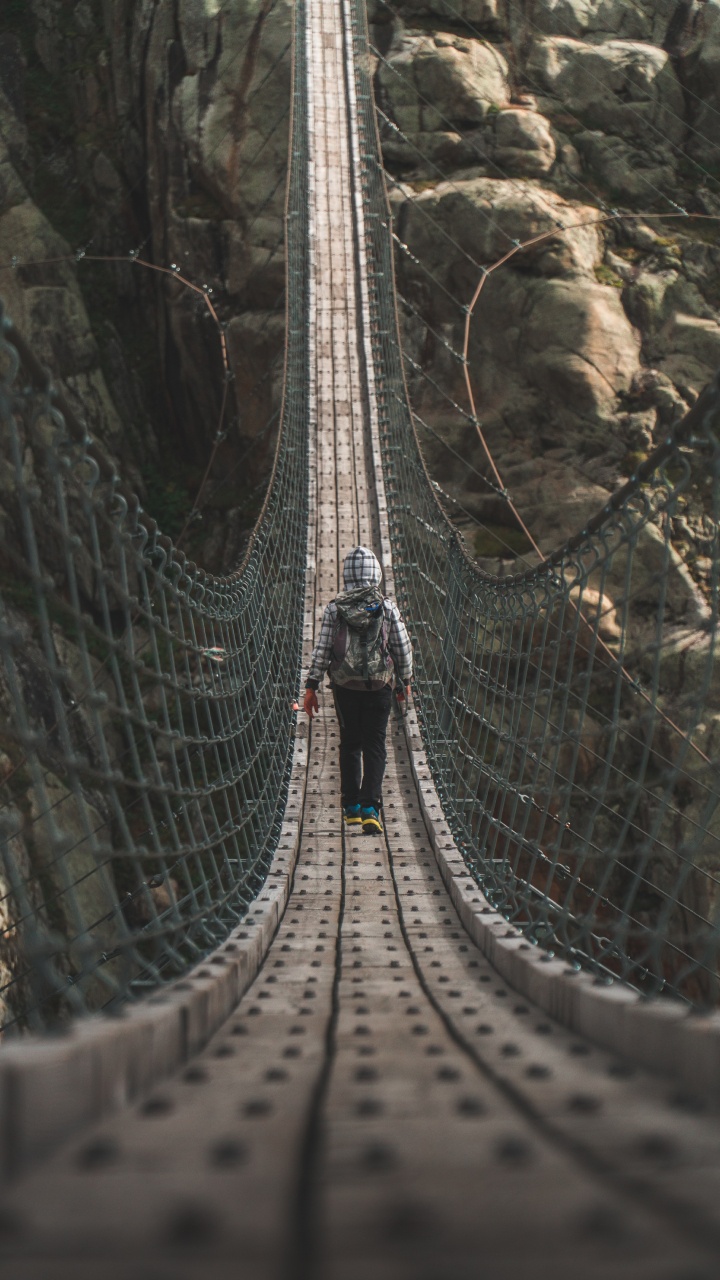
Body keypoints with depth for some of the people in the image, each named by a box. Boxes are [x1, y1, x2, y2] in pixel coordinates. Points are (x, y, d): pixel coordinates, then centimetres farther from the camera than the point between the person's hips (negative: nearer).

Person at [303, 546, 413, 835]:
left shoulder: (335, 609, -5)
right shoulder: (387, 608, -5)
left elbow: (321, 651, -5)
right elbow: (403, 648, 1)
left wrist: (311, 687, 2)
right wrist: (405, 680, 17)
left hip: (344, 686, 1)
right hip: (379, 686, -1)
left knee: (349, 744, 16)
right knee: (374, 747, 1)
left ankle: (351, 808, 20)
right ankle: (370, 808, -14)